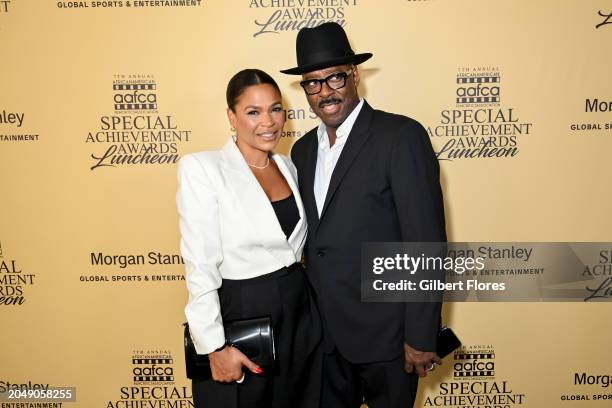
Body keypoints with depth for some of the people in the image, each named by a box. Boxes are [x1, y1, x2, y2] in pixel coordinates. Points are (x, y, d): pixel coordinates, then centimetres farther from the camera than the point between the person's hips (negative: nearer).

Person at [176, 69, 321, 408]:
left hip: (299, 310, 6)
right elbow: (200, 266, -15)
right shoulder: (201, 168, -13)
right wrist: (214, 345, -16)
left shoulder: (288, 166, 6)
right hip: (240, 315, -5)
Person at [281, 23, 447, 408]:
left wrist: (421, 336, -16)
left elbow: (426, 243, -17)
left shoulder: (401, 137, -14)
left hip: (385, 333, -5)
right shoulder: (303, 149, 7)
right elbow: (312, 238, 11)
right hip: (326, 333, 6)